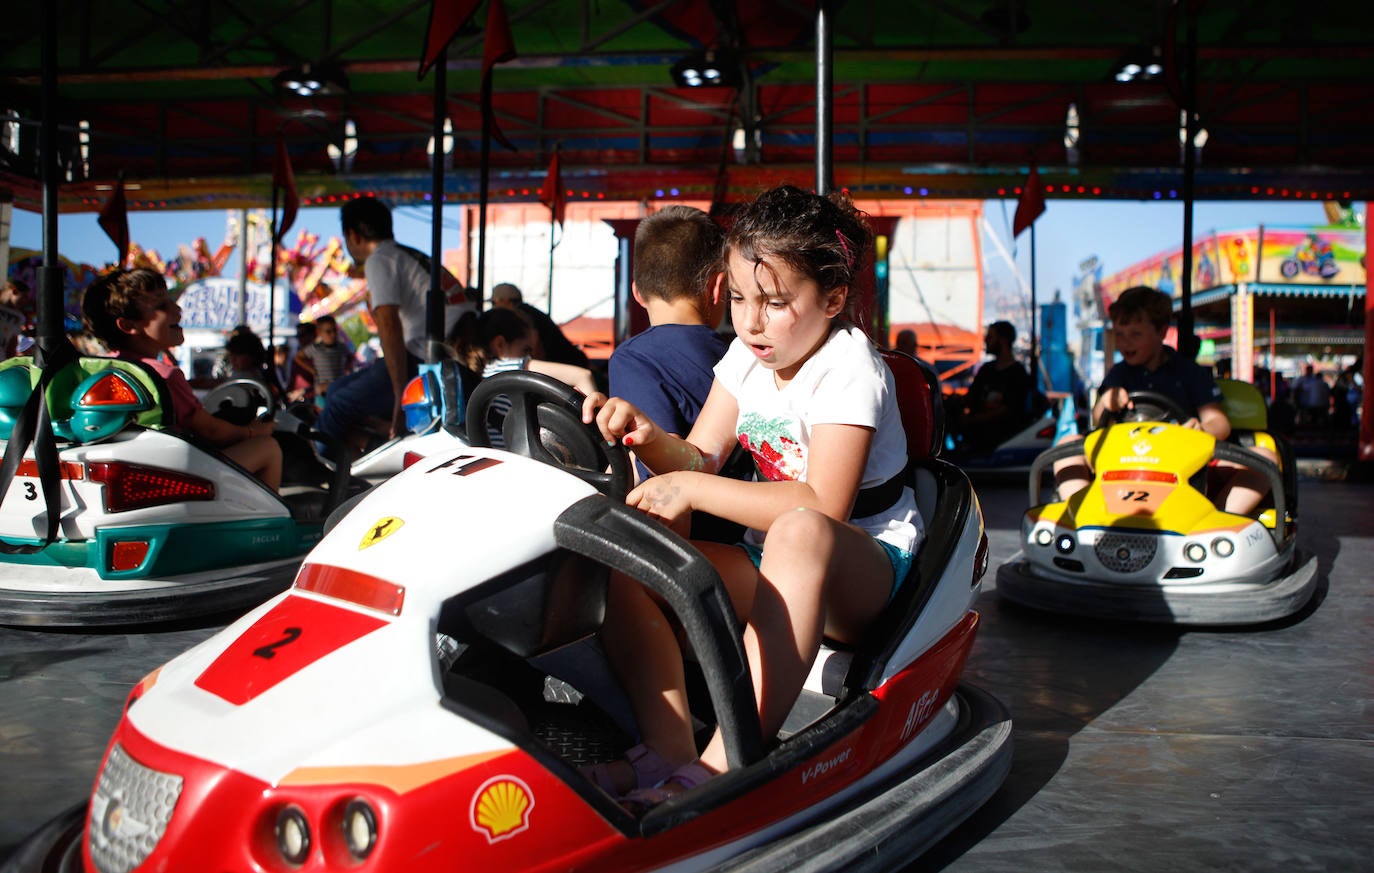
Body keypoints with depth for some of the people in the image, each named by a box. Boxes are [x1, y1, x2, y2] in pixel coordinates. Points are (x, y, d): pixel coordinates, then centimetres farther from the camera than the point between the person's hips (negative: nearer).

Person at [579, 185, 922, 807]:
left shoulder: (848, 369, -18)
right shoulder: (748, 355, 4)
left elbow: (823, 506, -29)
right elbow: (699, 459, 1)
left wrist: (695, 490, -31)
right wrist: (648, 437, -21)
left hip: (863, 568, -7)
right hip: (770, 558, 7)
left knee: (798, 533, -43)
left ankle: (724, 764, -45)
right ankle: (668, 747, -27)